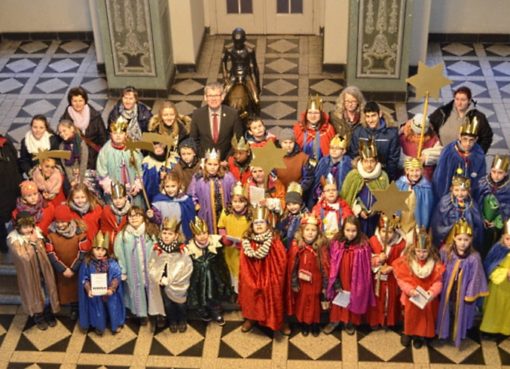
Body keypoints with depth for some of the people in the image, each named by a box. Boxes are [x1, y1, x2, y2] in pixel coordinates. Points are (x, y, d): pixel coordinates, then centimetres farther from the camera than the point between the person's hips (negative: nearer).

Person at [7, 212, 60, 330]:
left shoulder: (37, 233, -4)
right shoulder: (13, 239, -19)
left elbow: (44, 253, 3)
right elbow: (24, 257, -25)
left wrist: (37, 242, -10)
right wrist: (31, 243, -21)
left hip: (42, 271, 4)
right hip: (28, 274, -4)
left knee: (47, 293, 15)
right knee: (34, 295, 13)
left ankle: (49, 316, 39)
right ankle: (38, 318, 36)